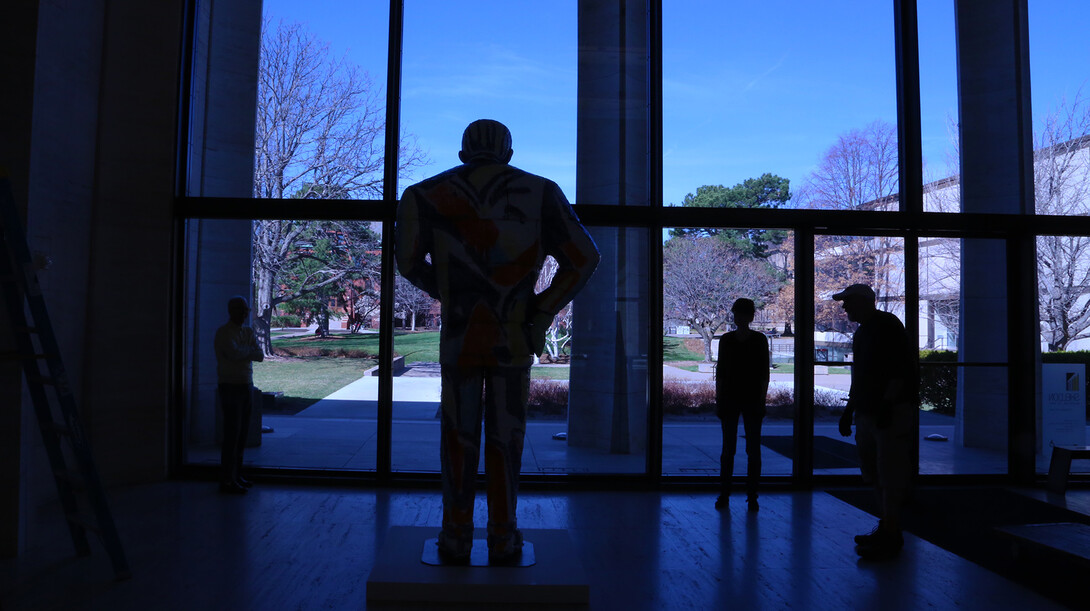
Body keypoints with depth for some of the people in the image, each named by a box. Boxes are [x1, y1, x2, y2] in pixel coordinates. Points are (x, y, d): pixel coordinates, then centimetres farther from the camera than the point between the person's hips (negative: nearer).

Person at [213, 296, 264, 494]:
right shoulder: (224, 332, -9)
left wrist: (242, 351, -14)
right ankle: (227, 481, -4)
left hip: (247, 386, 7)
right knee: (232, 434, -8)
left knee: (242, 433, 9)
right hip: (231, 387, -7)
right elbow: (235, 353, -23)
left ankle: (237, 476, 17)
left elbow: (260, 356, 2)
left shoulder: (248, 332, 13)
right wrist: (249, 349, -4)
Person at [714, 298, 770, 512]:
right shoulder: (725, 340, 6)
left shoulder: (760, 340, 1)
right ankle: (724, 495, 12)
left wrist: (761, 400, -5)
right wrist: (718, 400, 3)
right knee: (728, 449, 4)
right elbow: (720, 372, 8)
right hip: (729, 399, 1)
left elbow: (764, 374, 2)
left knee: (753, 450, 2)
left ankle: (752, 496, 11)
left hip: (752, 400, -1)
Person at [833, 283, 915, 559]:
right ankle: (886, 529, 23)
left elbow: (900, 370, -19)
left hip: (891, 413, -10)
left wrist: (886, 405, -25)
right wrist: (849, 409, 21)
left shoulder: (888, 326, -10)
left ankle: (891, 535, -1)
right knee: (876, 476, 13)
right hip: (867, 413, 10)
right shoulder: (861, 332, 18)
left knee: (889, 476, -6)